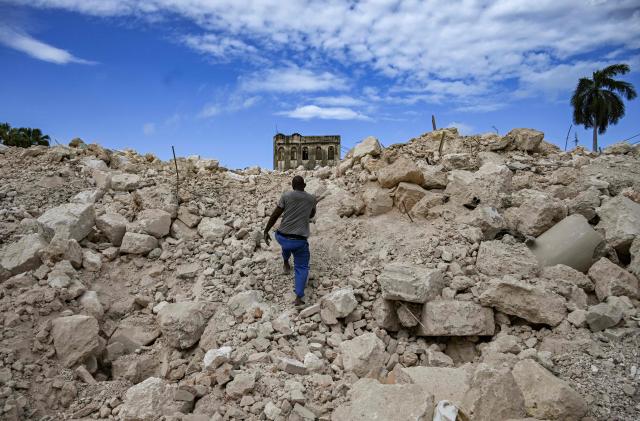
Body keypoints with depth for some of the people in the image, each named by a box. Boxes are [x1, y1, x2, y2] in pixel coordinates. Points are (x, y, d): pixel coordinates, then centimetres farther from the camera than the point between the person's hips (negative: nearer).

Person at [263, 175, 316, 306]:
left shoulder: (286, 196, -1)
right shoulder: (311, 198, 6)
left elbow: (275, 215, -1)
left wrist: (266, 231, 10)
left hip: (282, 237, 1)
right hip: (300, 240, -1)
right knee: (302, 267, 8)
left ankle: (286, 264, 54)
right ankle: (298, 298, -5)